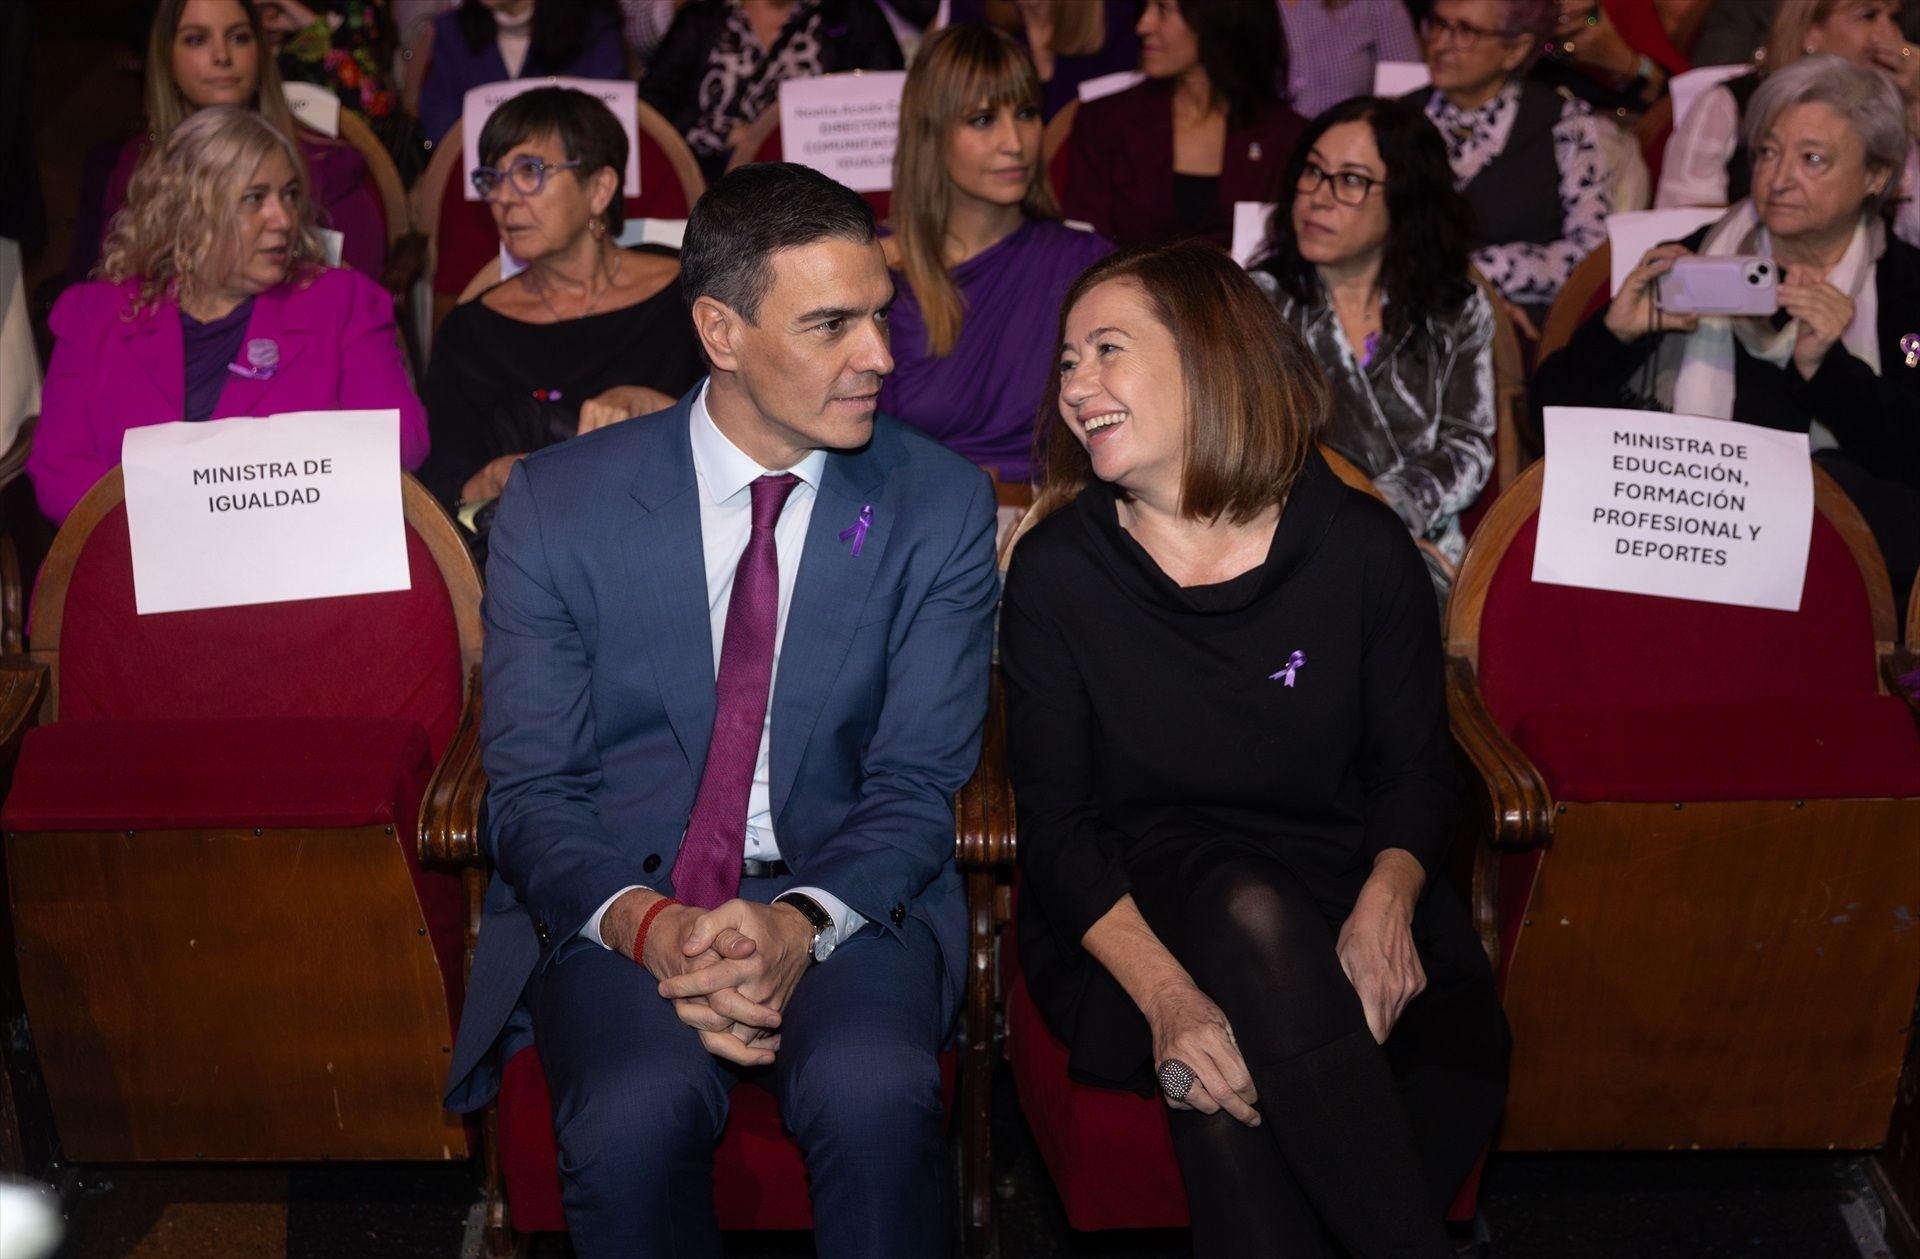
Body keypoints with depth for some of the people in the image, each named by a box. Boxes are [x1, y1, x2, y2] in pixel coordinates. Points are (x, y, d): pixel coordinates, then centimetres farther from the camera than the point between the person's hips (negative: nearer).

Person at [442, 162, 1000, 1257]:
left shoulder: (941, 504, 2)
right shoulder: (558, 502, 0)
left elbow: (917, 785, -2)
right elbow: (532, 787, -2)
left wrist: (801, 925, -22)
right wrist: (651, 929, -22)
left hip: (840, 895, 1)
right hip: (619, 900, 0)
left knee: (877, 1098, -32)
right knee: (637, 1119, -32)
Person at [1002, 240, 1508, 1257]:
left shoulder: (1361, 548, 1)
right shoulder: (1057, 570, -1)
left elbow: (1416, 769, 6)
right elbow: (1057, 823, -5)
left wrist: (1386, 905, -19)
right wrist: (1167, 996, -23)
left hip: (1335, 905, 1)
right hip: (1133, 923, -1)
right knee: (1248, 908, -36)